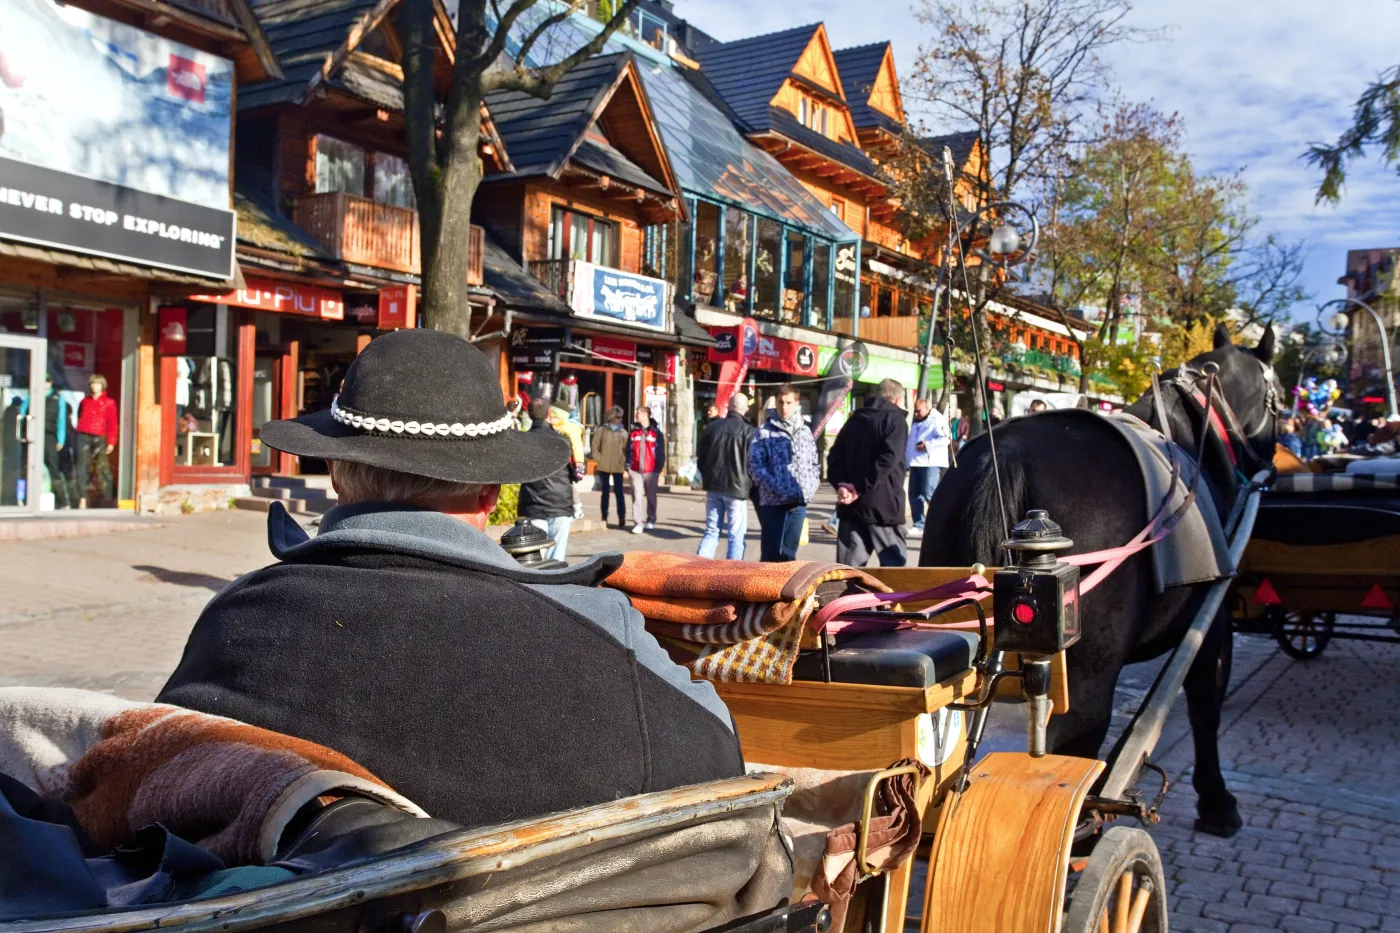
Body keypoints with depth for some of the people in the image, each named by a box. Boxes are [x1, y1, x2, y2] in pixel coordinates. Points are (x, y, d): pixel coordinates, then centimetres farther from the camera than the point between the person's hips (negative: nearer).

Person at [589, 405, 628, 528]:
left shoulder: (623, 432, 1)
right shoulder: (601, 430, 0)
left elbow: (626, 449, 2)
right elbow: (595, 445, 3)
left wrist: (624, 462, -6)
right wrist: (598, 459, -4)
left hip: (618, 467, -1)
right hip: (604, 467, 1)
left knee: (619, 492, -3)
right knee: (605, 492, 10)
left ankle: (622, 518, -3)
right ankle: (604, 517, 17)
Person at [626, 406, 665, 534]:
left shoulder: (656, 433, 1)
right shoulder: (633, 432, 10)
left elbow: (661, 452, 1)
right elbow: (628, 450, 12)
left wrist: (659, 470, -4)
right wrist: (627, 466, 3)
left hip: (651, 470, -2)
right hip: (635, 470, 2)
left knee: (651, 496, 9)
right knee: (636, 497, -5)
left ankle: (651, 521, 24)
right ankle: (637, 523, -5)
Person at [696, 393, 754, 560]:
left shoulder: (711, 427, 3)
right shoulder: (748, 431, -11)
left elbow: (701, 458, 9)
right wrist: (749, 485, 7)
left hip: (713, 487, 5)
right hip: (737, 489, -4)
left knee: (711, 532, 14)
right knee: (736, 537, 3)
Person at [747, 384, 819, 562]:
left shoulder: (805, 431, 14)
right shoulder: (764, 432, -1)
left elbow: (813, 462, 20)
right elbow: (755, 466, -7)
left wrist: (811, 487, 3)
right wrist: (777, 489, -15)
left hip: (799, 501, 4)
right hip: (773, 501, -4)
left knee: (789, 552, 10)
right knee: (771, 553, -4)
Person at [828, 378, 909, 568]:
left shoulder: (855, 419, 16)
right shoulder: (895, 419, -3)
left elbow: (835, 456, 7)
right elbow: (887, 459, -17)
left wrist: (841, 485, -6)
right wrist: (861, 488, -16)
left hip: (851, 505, 6)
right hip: (883, 505, -5)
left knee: (848, 568, 6)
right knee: (894, 565, 2)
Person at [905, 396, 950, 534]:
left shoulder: (937, 420, -5)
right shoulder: (916, 422, 22)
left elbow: (946, 438, -16)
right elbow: (910, 441, 29)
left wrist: (927, 446, -19)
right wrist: (907, 460, 20)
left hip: (931, 463, -9)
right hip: (916, 463, 9)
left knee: (929, 493, -16)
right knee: (914, 495, 6)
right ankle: (919, 525, 13)